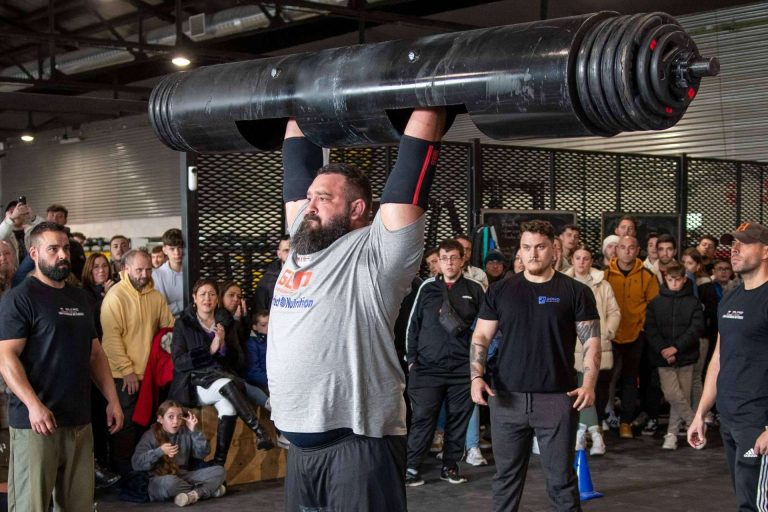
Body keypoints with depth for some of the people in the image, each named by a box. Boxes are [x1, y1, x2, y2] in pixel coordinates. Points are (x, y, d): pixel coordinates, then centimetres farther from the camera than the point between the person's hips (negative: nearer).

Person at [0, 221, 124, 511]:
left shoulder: (79, 298, 16)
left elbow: (95, 354, 20)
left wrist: (112, 399, 11)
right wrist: (33, 405, -24)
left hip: (79, 421, 7)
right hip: (36, 422, -6)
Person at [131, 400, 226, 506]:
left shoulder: (186, 433, 9)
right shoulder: (150, 436, -2)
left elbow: (203, 453, 1)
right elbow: (136, 464, -11)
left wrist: (194, 431, -10)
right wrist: (159, 452, -21)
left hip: (183, 477, 5)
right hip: (158, 481, -4)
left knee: (219, 471, -9)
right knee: (169, 481, -41)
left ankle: (194, 494, -28)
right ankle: (210, 489, -23)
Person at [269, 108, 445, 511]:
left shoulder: (375, 253, -9)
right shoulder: (303, 242, 11)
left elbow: (414, 158, -11)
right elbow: (298, 159, 19)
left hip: (358, 443, -7)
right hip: (301, 442, 8)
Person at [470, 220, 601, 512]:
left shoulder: (575, 292, 2)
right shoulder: (500, 291, 8)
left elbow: (591, 341, 0)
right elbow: (481, 337, 8)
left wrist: (588, 384, -14)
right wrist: (477, 377, -7)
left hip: (557, 399, -2)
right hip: (507, 398, 2)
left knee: (561, 479, 3)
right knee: (506, 476, 10)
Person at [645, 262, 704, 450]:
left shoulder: (693, 303, 2)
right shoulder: (656, 303, 5)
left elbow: (697, 329, -5)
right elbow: (650, 329, 0)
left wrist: (676, 347, -12)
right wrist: (662, 350, -13)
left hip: (685, 357, 0)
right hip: (663, 358, 0)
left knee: (682, 396, 3)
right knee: (672, 394, -13)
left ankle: (672, 433, 17)